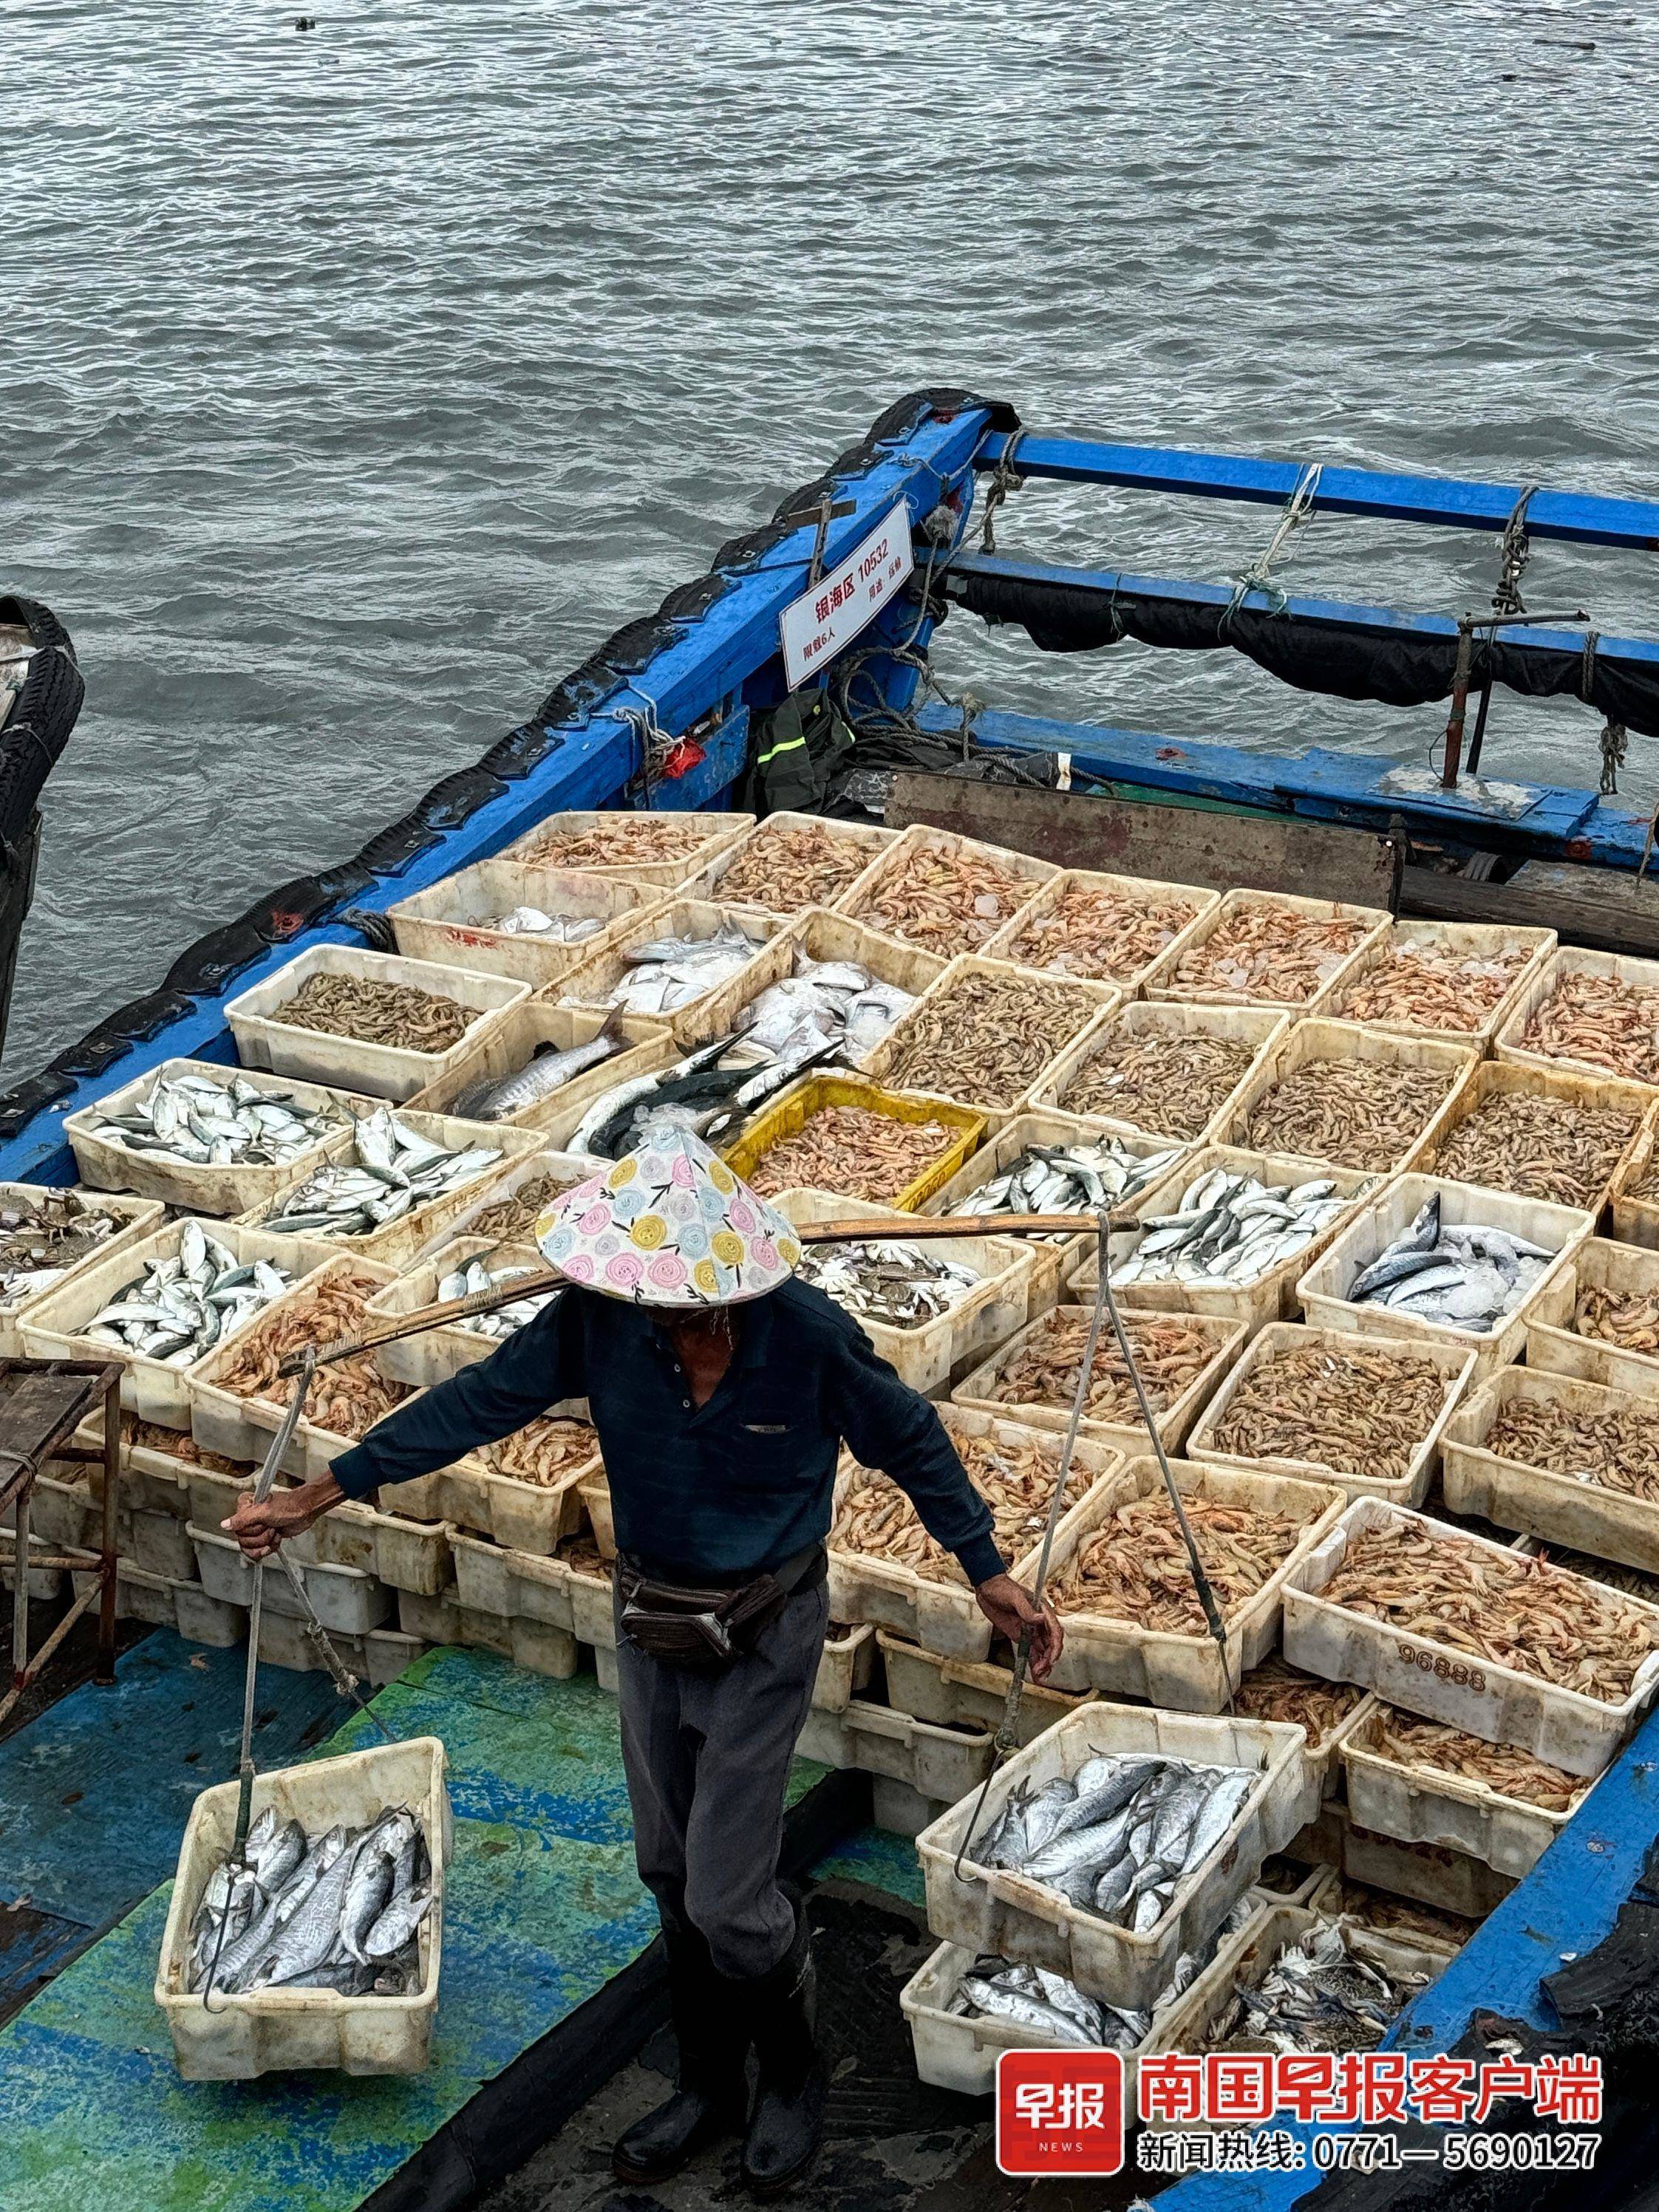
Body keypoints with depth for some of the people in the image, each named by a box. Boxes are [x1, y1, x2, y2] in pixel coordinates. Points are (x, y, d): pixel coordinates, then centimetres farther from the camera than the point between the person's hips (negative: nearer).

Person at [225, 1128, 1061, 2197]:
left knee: (727, 1898, -2)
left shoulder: (808, 1336, -26)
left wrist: (992, 1574, -5)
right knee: (674, 1873, 18)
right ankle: (710, 2085, 40)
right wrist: (313, 1498, -8)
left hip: (763, 1636, -4)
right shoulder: (600, 1321, -19)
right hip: (651, 1623, 4)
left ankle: (794, 2078, 28)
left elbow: (911, 1443, -11)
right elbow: (479, 1403, -10)